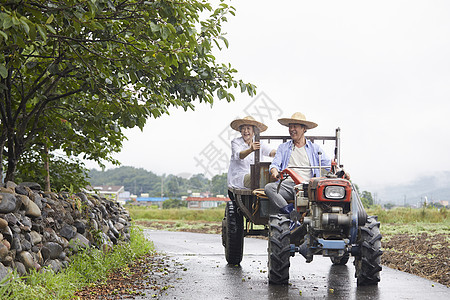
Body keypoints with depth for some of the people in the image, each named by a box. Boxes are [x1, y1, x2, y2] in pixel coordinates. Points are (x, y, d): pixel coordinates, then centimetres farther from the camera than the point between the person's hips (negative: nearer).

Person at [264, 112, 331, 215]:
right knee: (268, 187, -29)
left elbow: (329, 165, 16)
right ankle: (288, 210, -39)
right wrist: (274, 171, -11)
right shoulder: (283, 147, 24)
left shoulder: (315, 148, 21)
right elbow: (275, 164, 13)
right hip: (287, 184, 1)